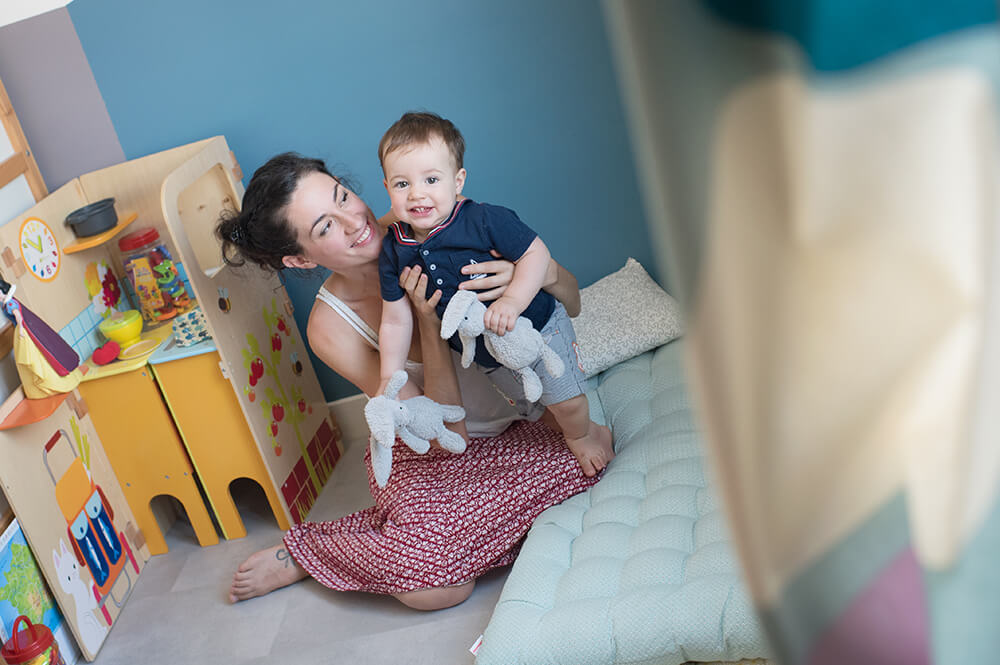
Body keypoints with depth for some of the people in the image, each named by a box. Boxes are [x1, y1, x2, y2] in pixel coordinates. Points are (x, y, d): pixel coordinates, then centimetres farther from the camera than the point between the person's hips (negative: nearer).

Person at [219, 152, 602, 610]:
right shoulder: (331, 328, -19)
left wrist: (544, 274, -33)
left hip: (513, 426, 5)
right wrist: (429, 322, -32)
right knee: (436, 585, -27)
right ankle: (300, 553, 1)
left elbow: (570, 304, -9)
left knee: (582, 462, -25)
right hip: (424, 454, -4)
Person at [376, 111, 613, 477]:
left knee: (565, 401, 8)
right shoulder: (394, 252, -14)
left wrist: (512, 301, -37)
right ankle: (563, 433, 57)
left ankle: (585, 434, 43)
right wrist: (390, 378, -10)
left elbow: (536, 253, -23)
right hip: (486, 356, 5)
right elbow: (396, 321, -7)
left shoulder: (485, 220, -26)